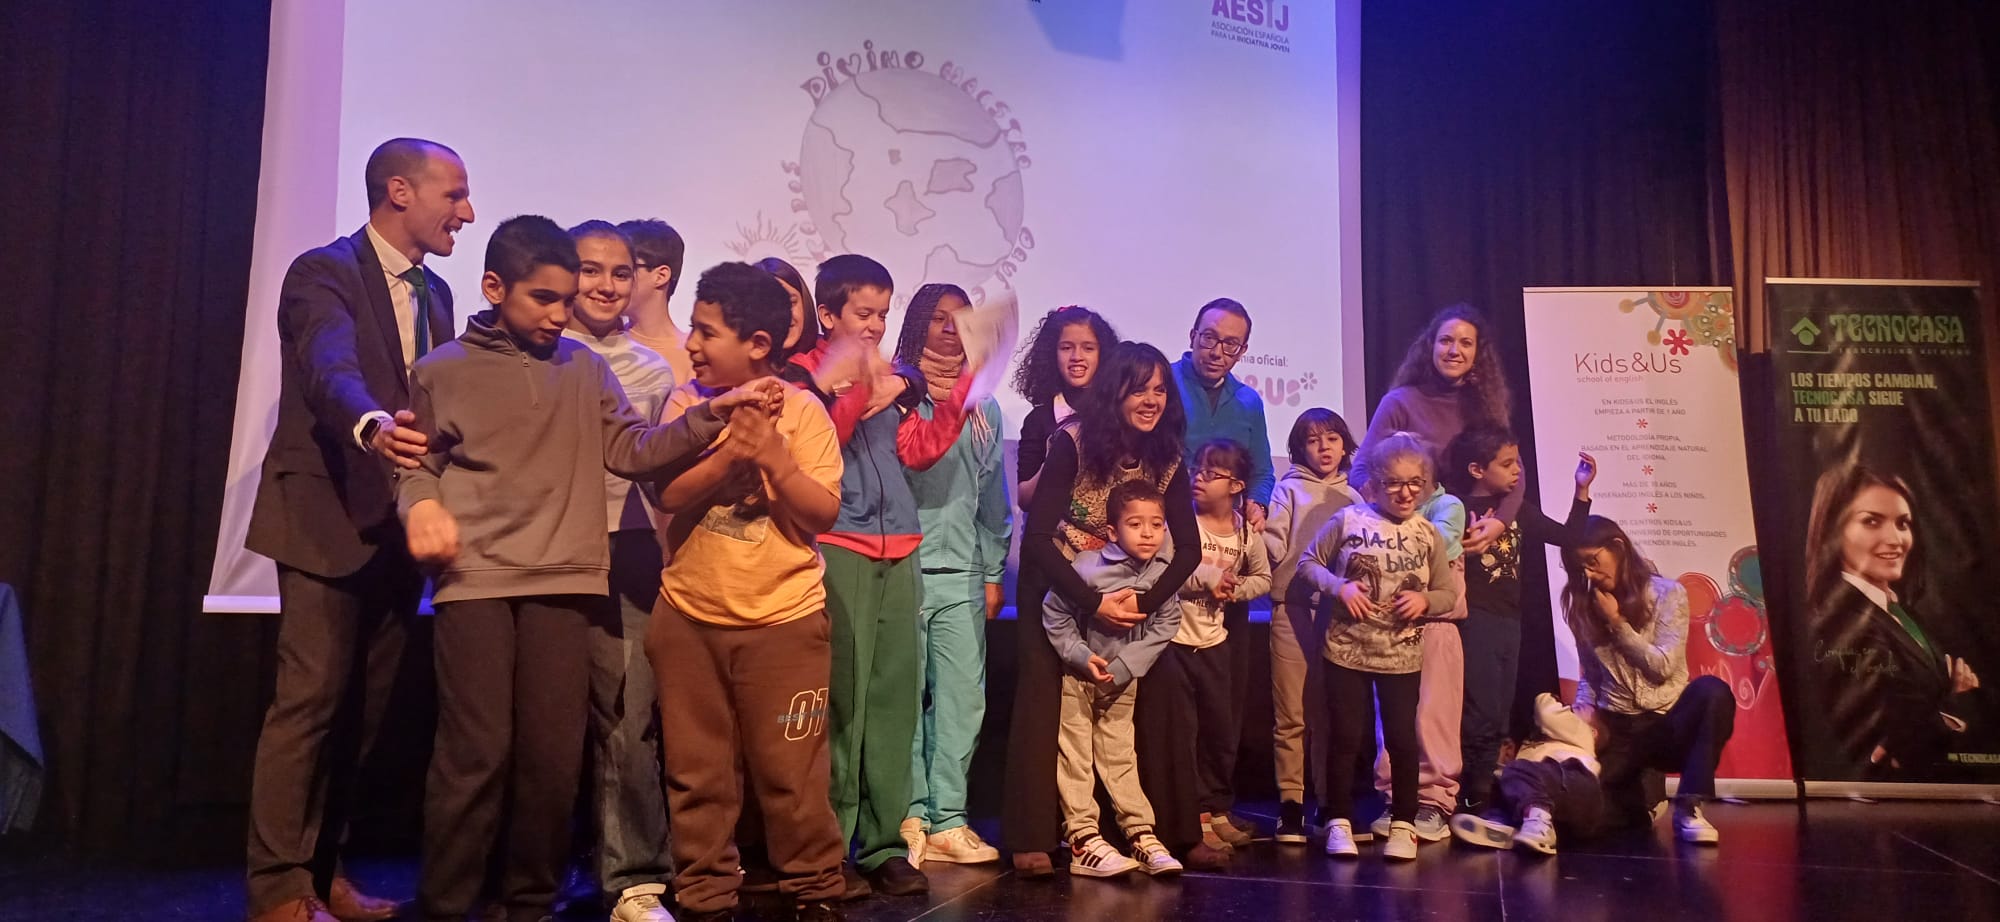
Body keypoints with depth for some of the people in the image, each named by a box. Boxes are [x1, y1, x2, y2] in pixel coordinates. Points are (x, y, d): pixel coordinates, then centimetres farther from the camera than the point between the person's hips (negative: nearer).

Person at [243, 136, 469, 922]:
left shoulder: (434, 293, 15)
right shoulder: (324, 272, -9)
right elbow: (331, 370, -28)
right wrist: (371, 426, -48)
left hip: (398, 524, 7)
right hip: (329, 518, -7)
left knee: (367, 705, 11)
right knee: (311, 701, -6)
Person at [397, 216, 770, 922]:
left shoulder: (584, 369, 13)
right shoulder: (441, 371, 7)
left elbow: (629, 449, 6)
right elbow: (419, 464, 10)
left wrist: (709, 415, -7)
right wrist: (421, 507, -12)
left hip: (563, 584, 3)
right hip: (474, 581, -2)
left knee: (554, 755, 3)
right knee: (475, 753, -6)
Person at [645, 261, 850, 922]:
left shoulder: (801, 410, -5)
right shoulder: (686, 402, 2)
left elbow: (823, 513, -8)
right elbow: (668, 495, -9)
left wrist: (772, 455, -19)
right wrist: (731, 449, -20)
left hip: (783, 619, -2)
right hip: (689, 617, 3)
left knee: (790, 772, 3)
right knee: (697, 773, 10)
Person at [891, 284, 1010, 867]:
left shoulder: (982, 406, 17)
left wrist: (993, 572, 16)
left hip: (962, 573, 4)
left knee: (964, 698, 2)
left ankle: (947, 820, 9)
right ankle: (911, 815, 9)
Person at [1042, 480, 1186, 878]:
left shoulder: (1162, 574, -10)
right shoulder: (1088, 568, -23)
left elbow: (1165, 625, -7)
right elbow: (1054, 613, -15)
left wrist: (1122, 665, -15)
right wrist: (1082, 656, -19)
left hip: (1123, 680, 4)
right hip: (1076, 676, -4)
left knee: (1120, 756, 12)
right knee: (1075, 759, 0)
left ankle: (1141, 835, 17)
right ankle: (1083, 842, 5)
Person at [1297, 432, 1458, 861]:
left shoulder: (1428, 534, 1)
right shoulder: (1348, 520, -5)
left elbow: (1448, 594, 8)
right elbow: (1308, 562, 2)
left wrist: (1425, 600, -14)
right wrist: (1339, 587, -14)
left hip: (1402, 656, 1)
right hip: (1347, 651, -1)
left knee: (1402, 739, 7)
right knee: (1346, 737, 5)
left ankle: (1403, 825, 23)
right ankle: (1340, 822, 19)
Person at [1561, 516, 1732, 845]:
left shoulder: (1667, 593, -2)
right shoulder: (1584, 606, 7)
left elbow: (1662, 666, -9)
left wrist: (1617, 623, -10)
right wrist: (1583, 713, -8)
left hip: (1667, 725, -2)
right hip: (1616, 731, 2)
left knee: (1712, 691, -36)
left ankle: (1687, 808, -26)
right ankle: (1637, 790, 14)